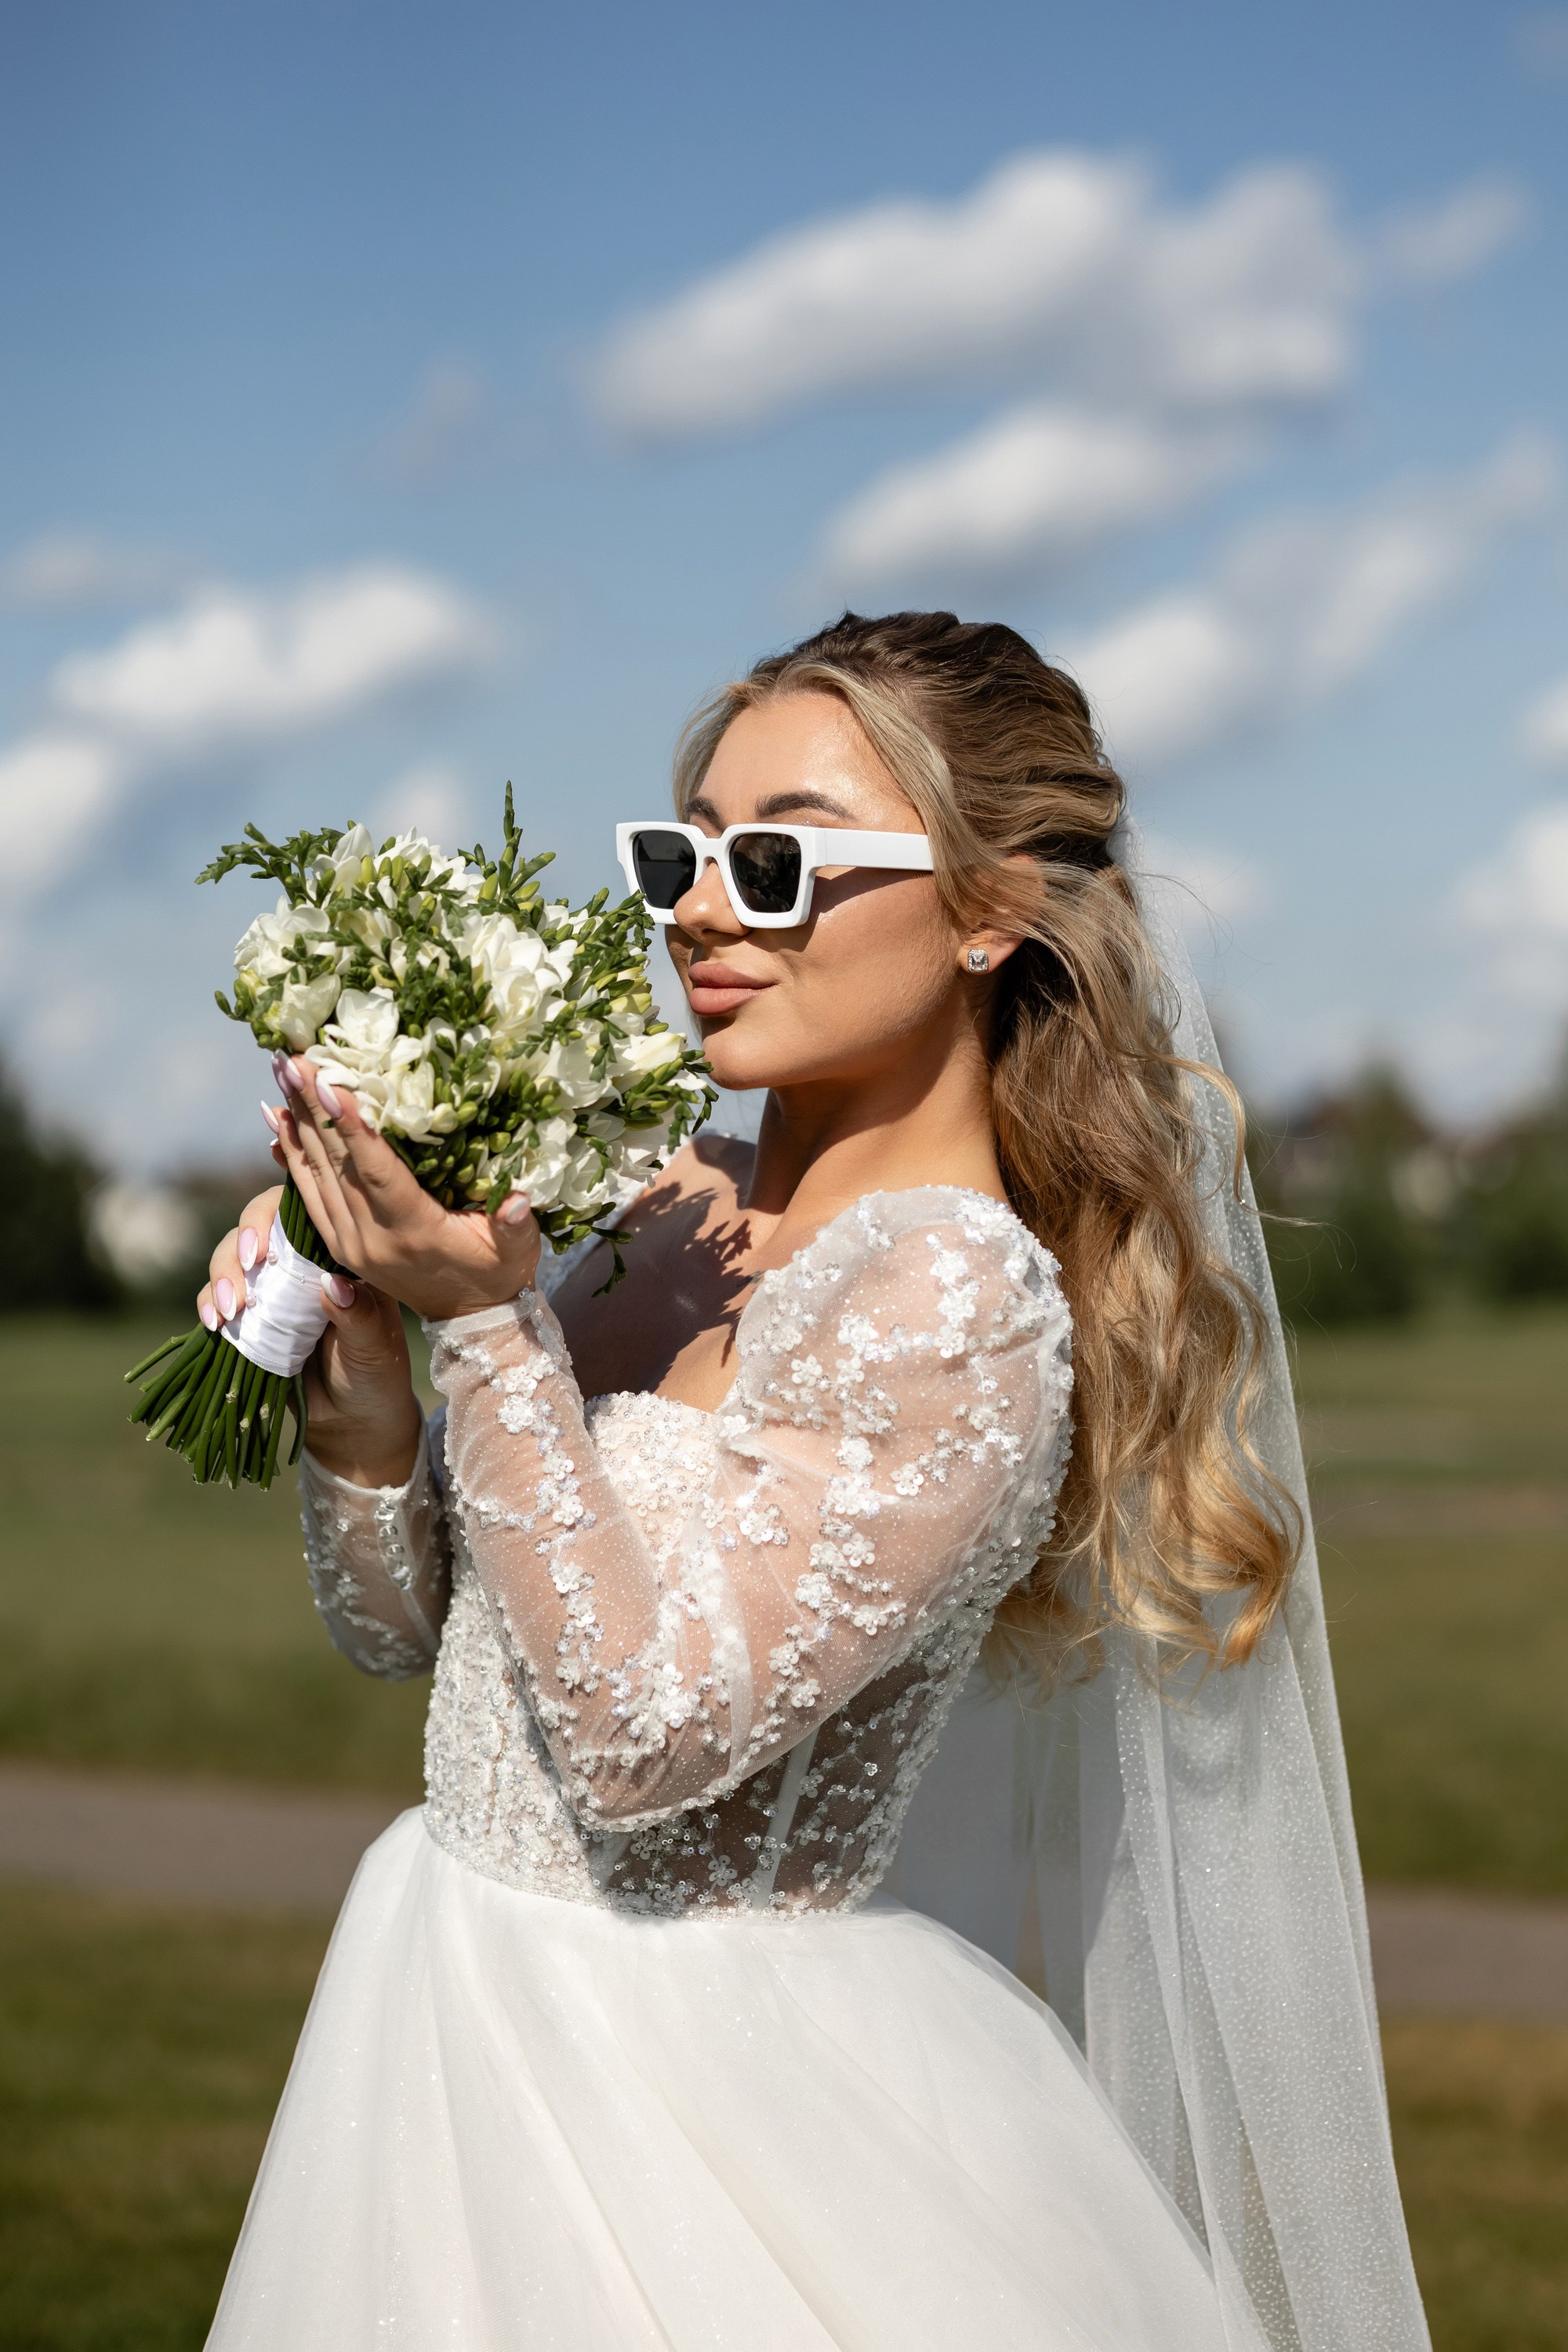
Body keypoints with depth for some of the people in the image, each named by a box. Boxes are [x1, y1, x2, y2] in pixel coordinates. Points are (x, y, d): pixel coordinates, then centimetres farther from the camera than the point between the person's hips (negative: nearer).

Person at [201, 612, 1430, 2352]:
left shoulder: (963, 1300, -20)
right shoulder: (677, 1212, 2)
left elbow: (646, 1735, -23)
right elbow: (402, 1628, 7)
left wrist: (485, 1323, -24)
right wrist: (360, 1352, -10)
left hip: (706, 2083, -7)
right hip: (452, 2006, 7)